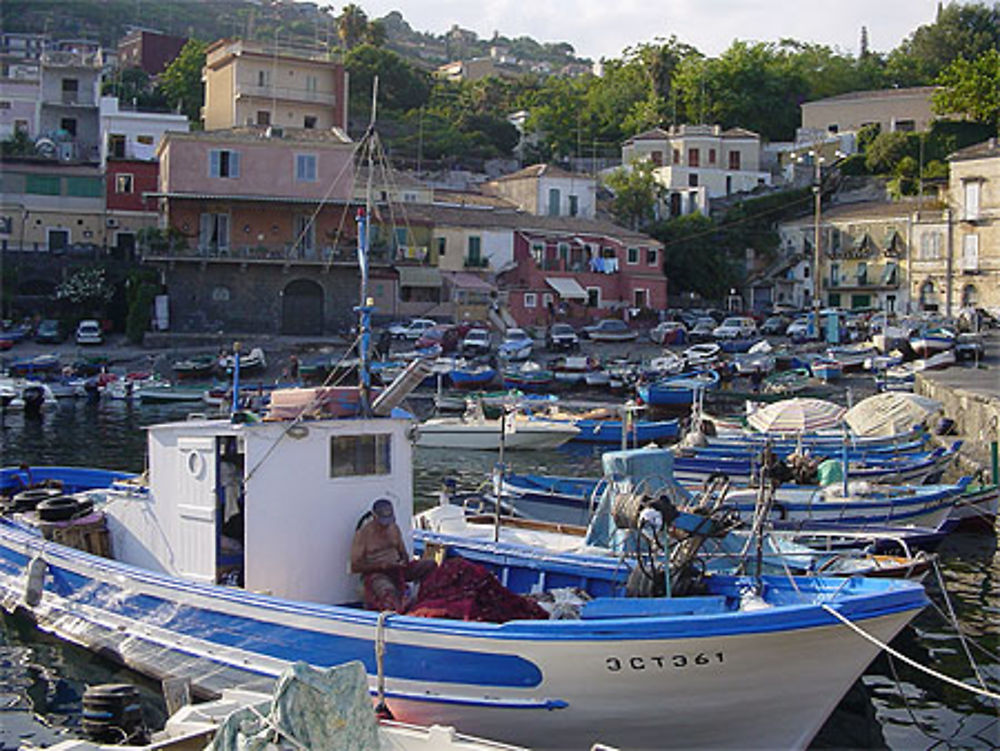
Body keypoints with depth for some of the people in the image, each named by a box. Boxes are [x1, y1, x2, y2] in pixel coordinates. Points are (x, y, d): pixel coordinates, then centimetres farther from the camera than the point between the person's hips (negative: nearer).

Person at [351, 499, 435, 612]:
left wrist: (405, 561, -5)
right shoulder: (363, 533, -5)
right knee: (388, 591, -41)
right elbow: (355, 567, -8)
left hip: (396, 569, 6)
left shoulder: (394, 528, 12)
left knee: (430, 565, -16)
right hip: (375, 573, -6)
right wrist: (381, 566, -19)